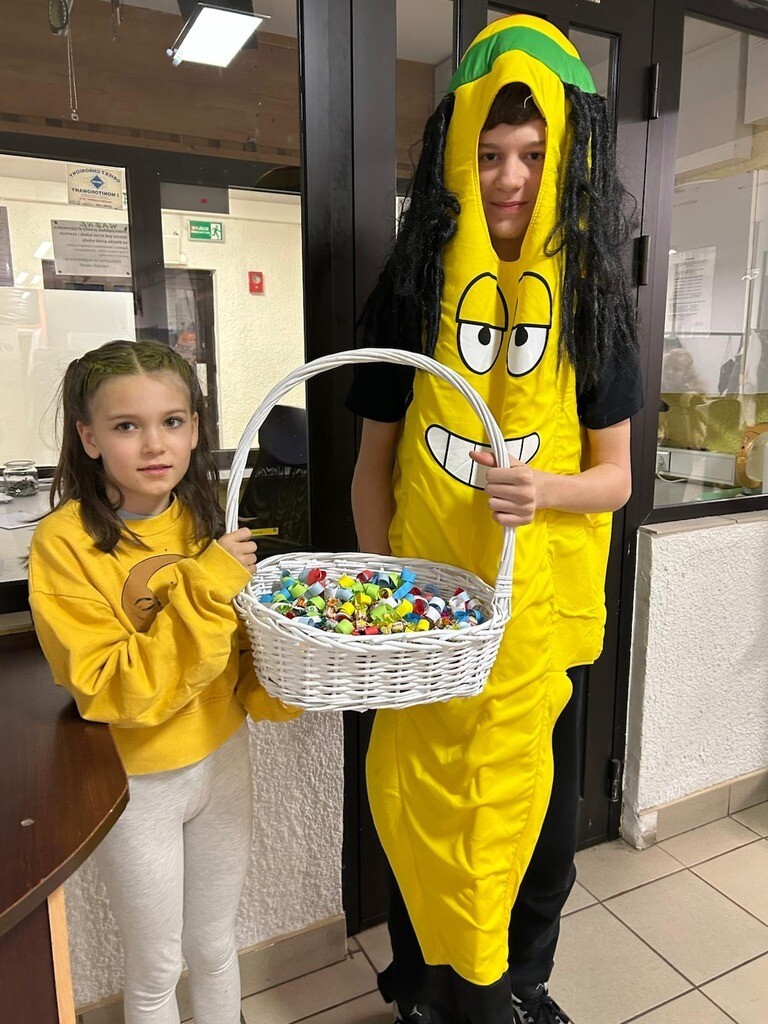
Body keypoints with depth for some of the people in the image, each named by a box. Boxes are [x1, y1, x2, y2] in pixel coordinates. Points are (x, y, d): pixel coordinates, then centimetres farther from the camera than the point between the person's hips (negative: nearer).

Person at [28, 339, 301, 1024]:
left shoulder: (206, 521, -5)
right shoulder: (64, 542, -20)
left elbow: (243, 646, 3)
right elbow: (106, 691, -25)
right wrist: (203, 590, -32)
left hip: (223, 757, 4)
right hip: (136, 782, -3)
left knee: (215, 947, 24)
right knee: (156, 968, 19)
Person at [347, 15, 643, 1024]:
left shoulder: (592, 297, 1)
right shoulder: (411, 291, -1)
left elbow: (614, 475, 0)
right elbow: (373, 462, 2)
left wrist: (542, 489, -21)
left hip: (544, 608, 1)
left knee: (535, 808, 15)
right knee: (416, 804, 11)